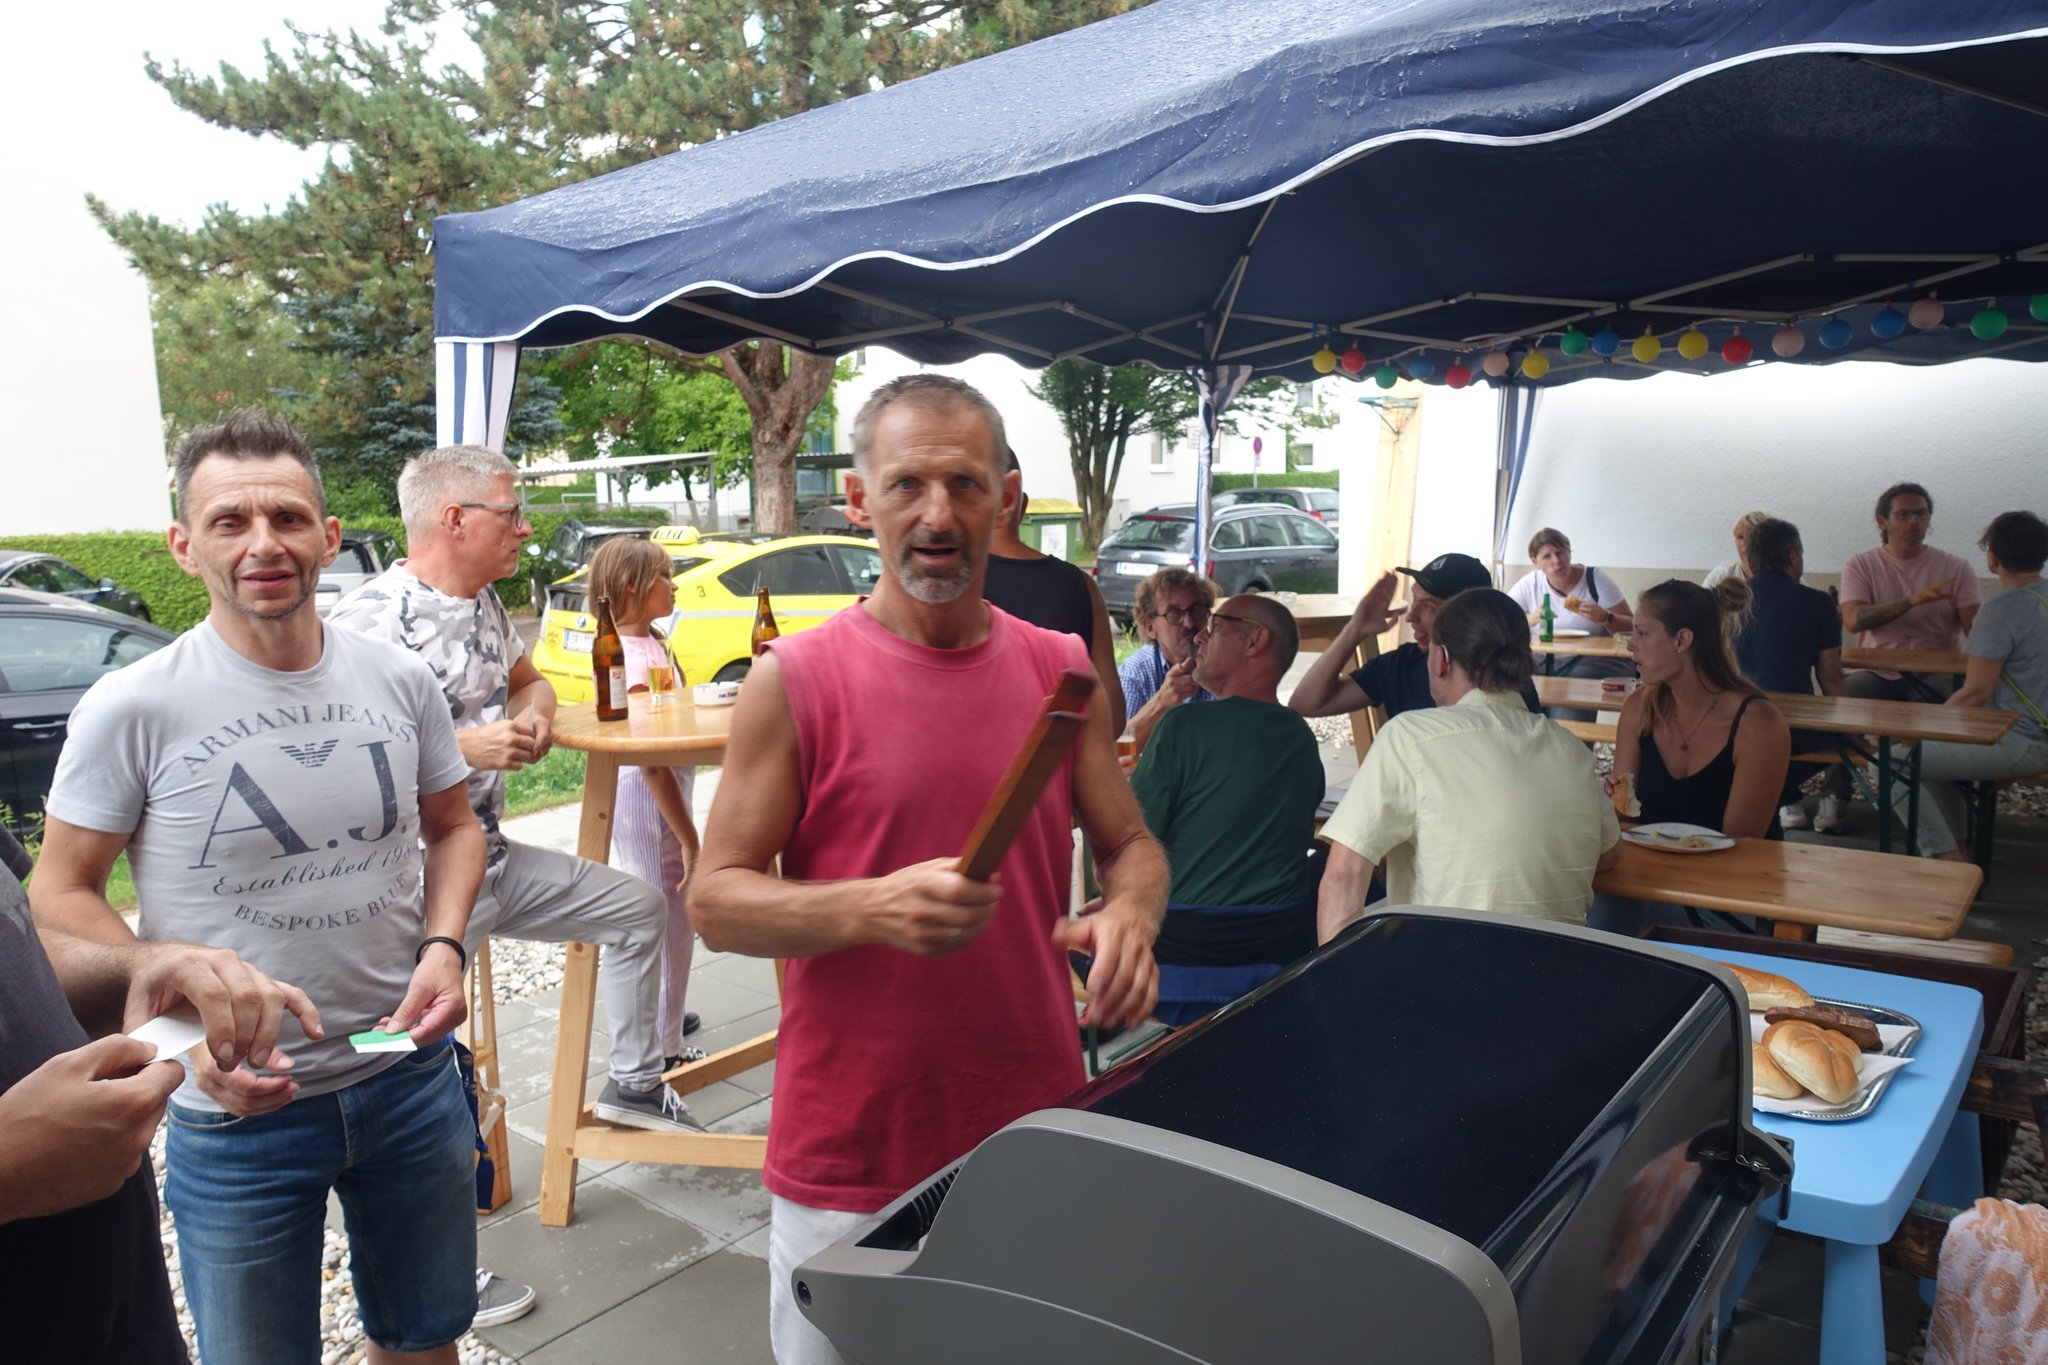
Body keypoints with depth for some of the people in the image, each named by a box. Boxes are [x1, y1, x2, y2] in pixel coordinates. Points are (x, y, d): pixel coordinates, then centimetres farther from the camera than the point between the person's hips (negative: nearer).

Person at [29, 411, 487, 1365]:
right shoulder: (131, 711, -13)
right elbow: (61, 893, -5)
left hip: (410, 1074, 3)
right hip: (236, 1106, -3)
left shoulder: (400, 682, -4)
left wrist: (444, 945, -8)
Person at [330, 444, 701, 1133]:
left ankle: (634, 1082, 29)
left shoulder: (484, 604, 11)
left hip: (495, 859, 9)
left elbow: (529, 681, 27)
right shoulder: (369, 618, -20)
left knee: (640, 907, 15)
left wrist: (533, 711, 2)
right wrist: (465, 747, -26)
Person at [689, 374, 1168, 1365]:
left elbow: (1132, 844, 11)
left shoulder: (1062, 672, 2)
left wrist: (1129, 914, -12)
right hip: (849, 1161, -3)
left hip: (1037, 1140, 4)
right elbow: (715, 900, -7)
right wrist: (871, 909, -24)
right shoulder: (794, 681, -9)